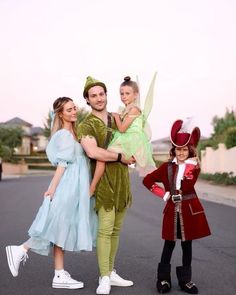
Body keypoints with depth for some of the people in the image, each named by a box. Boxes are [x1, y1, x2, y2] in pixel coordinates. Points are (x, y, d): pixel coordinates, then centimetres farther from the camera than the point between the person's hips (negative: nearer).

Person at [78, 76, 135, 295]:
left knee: (116, 229, 11)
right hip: (104, 181, -6)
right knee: (105, 229, -9)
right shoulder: (86, 125, -7)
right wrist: (121, 157, -18)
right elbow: (93, 152, -25)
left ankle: (111, 273, 21)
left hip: (122, 180, 6)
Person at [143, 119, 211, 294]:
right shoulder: (167, 167, 3)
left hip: (190, 210, 0)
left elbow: (186, 187, -13)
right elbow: (147, 180, 6)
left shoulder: (194, 167, -1)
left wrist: (187, 168, -18)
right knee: (169, 244, 6)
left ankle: (185, 280, 18)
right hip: (172, 210, 0)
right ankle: (163, 279, 14)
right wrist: (163, 194, -1)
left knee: (187, 244, 8)